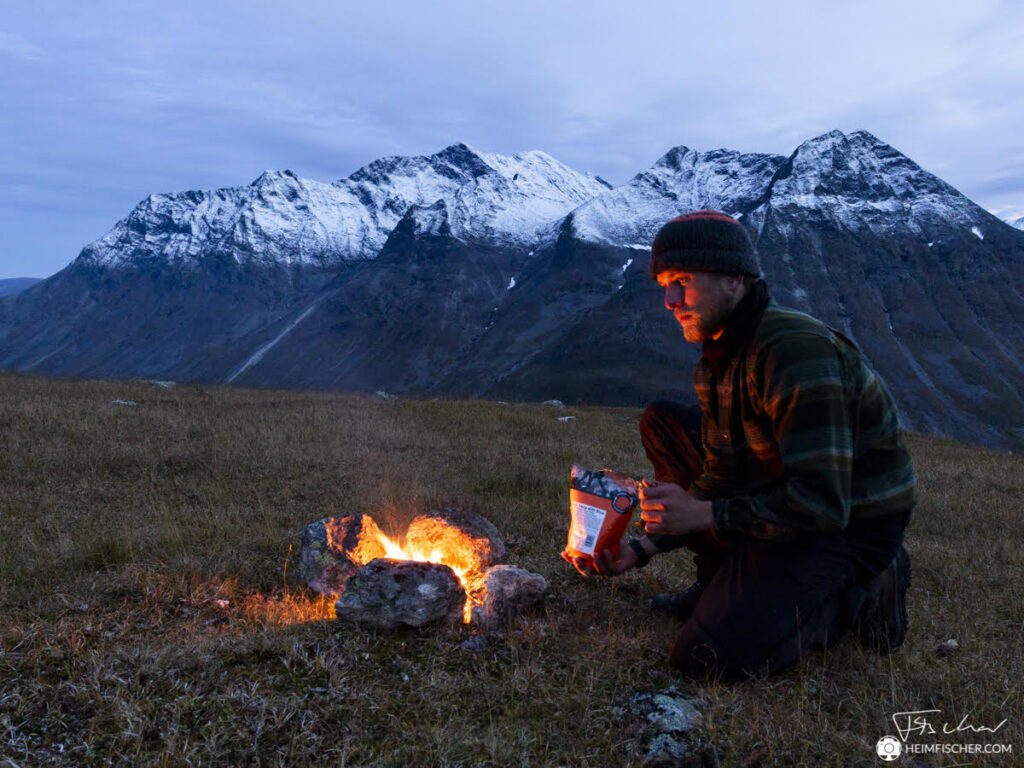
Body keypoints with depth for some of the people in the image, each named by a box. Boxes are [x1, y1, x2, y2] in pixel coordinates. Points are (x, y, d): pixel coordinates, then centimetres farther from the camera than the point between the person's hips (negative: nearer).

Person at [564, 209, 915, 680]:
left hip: (852, 523, -9)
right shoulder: (717, 358, 2)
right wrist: (643, 549, -7)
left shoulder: (795, 351, -27)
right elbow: (721, 479, 3)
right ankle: (723, 584, 10)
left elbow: (823, 504, -30)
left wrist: (704, 514, -26)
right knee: (659, 424, 6)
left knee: (709, 658, -20)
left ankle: (853, 596, 2)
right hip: (791, 495, 9)